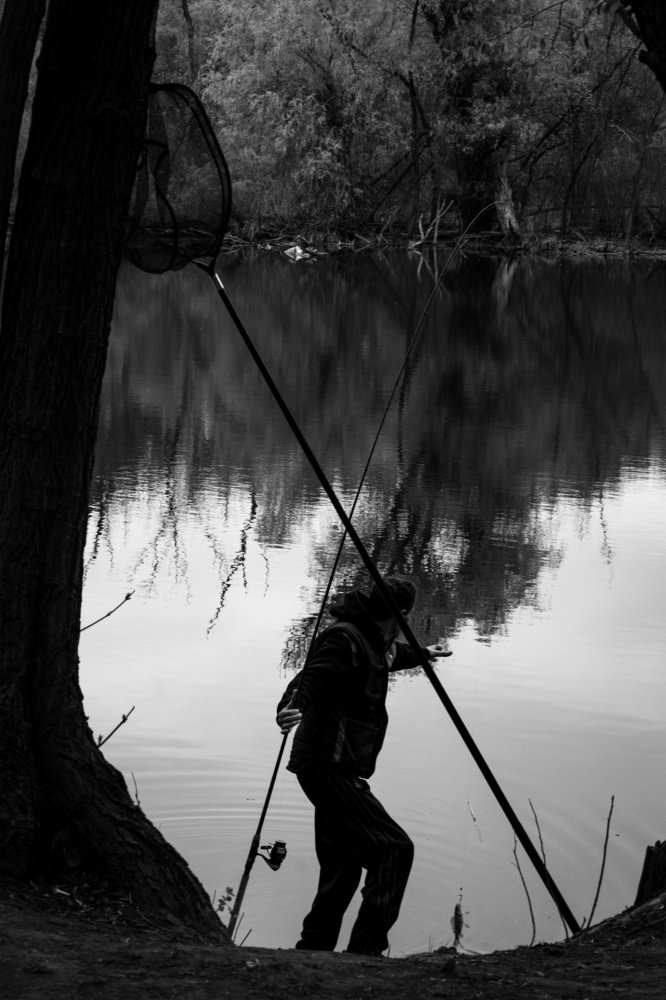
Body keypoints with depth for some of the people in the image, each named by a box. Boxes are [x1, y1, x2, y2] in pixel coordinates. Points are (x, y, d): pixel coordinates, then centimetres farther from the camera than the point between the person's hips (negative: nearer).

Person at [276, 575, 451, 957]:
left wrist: (422, 655, 61)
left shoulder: (372, 640, 17)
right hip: (330, 767, -11)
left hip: (336, 770, 11)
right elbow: (311, 677, -31)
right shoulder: (344, 640, -14)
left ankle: (312, 952, 18)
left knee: (343, 870, 13)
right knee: (393, 849, -14)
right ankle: (367, 948, -14)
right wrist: (292, 707, -52)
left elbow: (388, 656, 43)